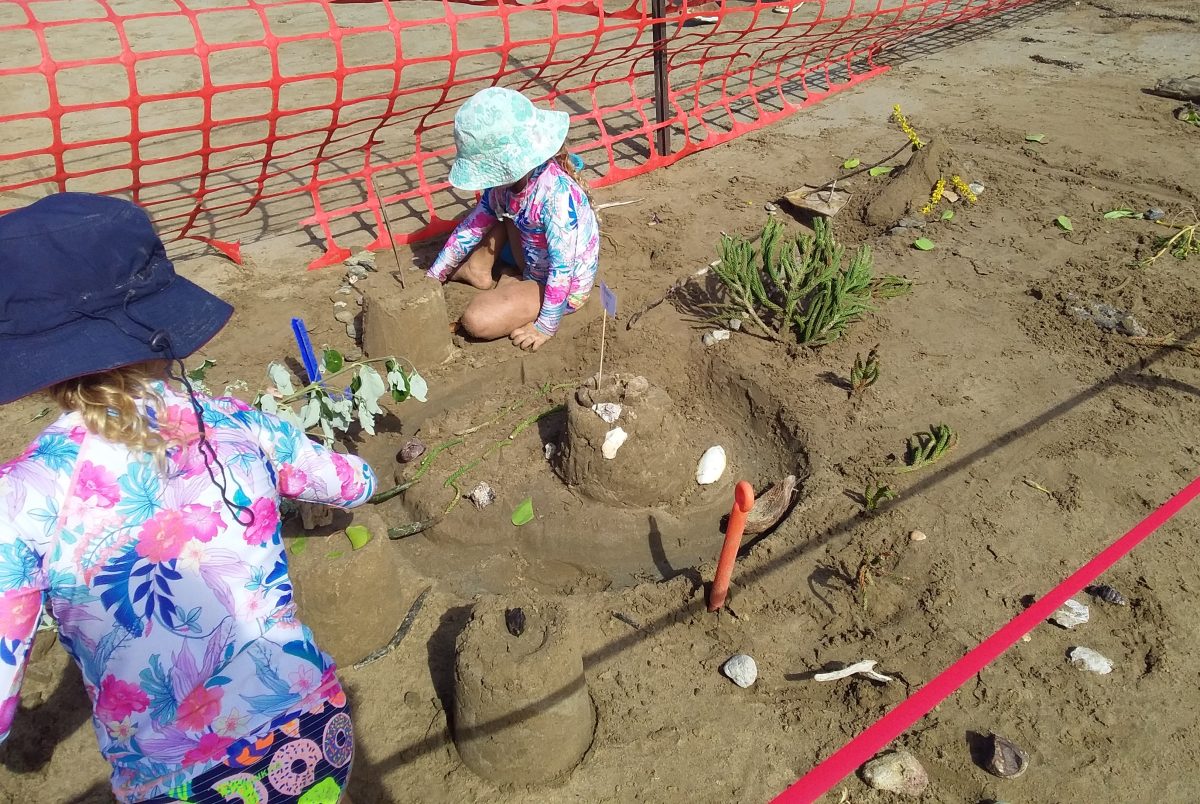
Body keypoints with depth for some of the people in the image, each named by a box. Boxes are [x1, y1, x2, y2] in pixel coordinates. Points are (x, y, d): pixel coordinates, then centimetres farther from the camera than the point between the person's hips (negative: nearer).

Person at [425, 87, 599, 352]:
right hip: (533, 264, 8)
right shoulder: (506, 180, -8)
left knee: (477, 321, -23)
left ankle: (506, 281, 4)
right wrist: (432, 278, 4)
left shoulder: (555, 192, -33)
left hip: (563, 286, -8)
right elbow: (470, 228, 1)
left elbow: (563, 267, -31)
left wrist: (545, 327, -24)